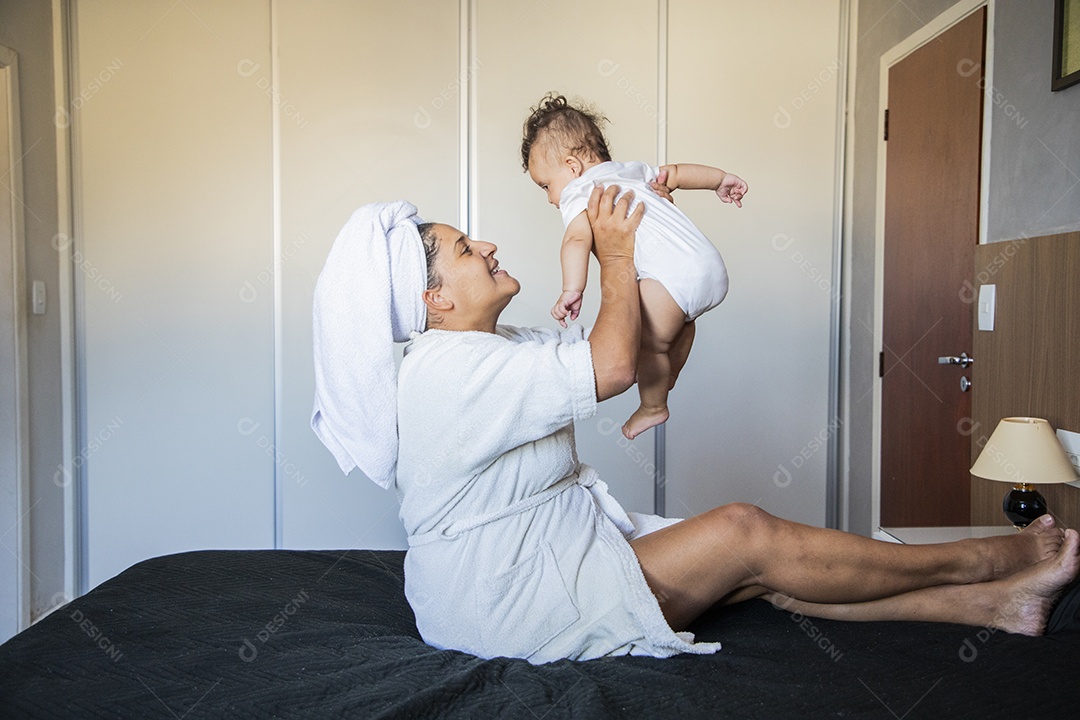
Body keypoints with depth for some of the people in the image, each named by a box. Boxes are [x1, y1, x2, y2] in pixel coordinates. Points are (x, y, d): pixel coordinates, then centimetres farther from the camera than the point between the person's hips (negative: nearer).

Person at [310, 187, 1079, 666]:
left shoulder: (493, 347, 9)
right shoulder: (447, 369, -24)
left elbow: (597, 345, 15)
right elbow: (611, 366, -29)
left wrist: (637, 245, 5)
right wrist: (616, 256, -13)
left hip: (566, 545, 10)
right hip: (512, 605, -9)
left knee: (762, 570, 0)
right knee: (746, 533, -13)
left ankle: (994, 604, 6)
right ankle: (990, 559, 3)